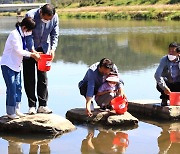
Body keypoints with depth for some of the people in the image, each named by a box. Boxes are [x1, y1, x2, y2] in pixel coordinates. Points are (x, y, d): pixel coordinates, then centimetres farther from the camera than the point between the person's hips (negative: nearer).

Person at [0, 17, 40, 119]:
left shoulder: (22, 35, 9)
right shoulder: (15, 34, -18)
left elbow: (23, 50, 12)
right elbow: (18, 51, -23)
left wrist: (34, 54, -1)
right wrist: (32, 54, -18)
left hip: (17, 66, 9)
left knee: (18, 87, 8)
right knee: (12, 88, -6)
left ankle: (16, 110, 15)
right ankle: (10, 112, 2)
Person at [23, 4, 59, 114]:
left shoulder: (54, 17, -14)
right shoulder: (31, 15, -25)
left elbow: (55, 35, -4)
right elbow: (28, 35, -23)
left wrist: (53, 49, -19)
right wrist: (33, 51, -31)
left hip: (43, 49, 3)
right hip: (29, 49, -3)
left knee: (43, 78, 0)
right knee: (29, 78, -2)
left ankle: (42, 106, 3)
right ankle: (32, 106, 3)